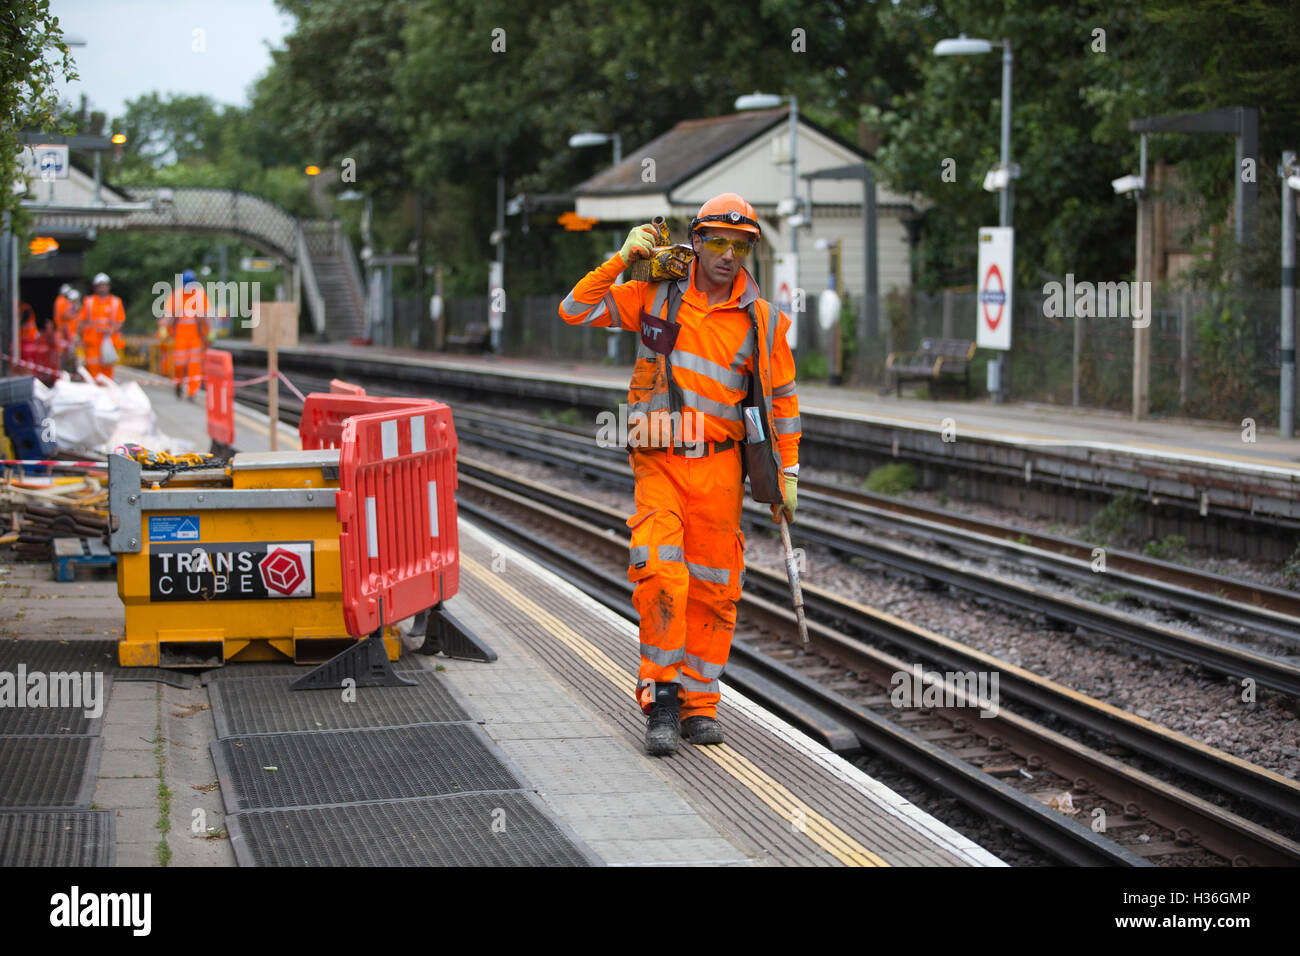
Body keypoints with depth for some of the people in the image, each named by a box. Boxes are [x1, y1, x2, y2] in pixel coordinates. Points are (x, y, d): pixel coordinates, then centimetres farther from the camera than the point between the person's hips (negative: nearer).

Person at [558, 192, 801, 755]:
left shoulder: (761, 321, 5)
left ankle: (698, 703, 17)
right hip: (657, 464, -2)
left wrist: (786, 474, 11)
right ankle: (661, 698, -7)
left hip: (718, 469, 2)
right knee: (660, 576, -17)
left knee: (713, 591, 5)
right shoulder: (656, 297, 3)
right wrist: (621, 260, -6)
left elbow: (782, 399, 13)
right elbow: (576, 311, 3)